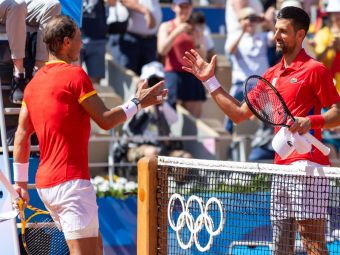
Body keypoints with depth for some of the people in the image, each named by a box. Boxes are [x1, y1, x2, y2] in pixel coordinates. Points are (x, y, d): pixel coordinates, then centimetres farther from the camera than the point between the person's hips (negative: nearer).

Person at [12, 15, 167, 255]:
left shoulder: (34, 82, 13)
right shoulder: (75, 75, -10)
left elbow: (21, 136, 14)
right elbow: (106, 120, -10)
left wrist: (20, 181, 19)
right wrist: (137, 102, 3)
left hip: (45, 182, 9)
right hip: (71, 180, -9)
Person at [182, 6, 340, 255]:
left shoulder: (315, 69, -5)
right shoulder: (272, 74, 18)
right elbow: (239, 113, 21)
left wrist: (311, 121, -25)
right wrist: (209, 80, 19)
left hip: (307, 167, -8)